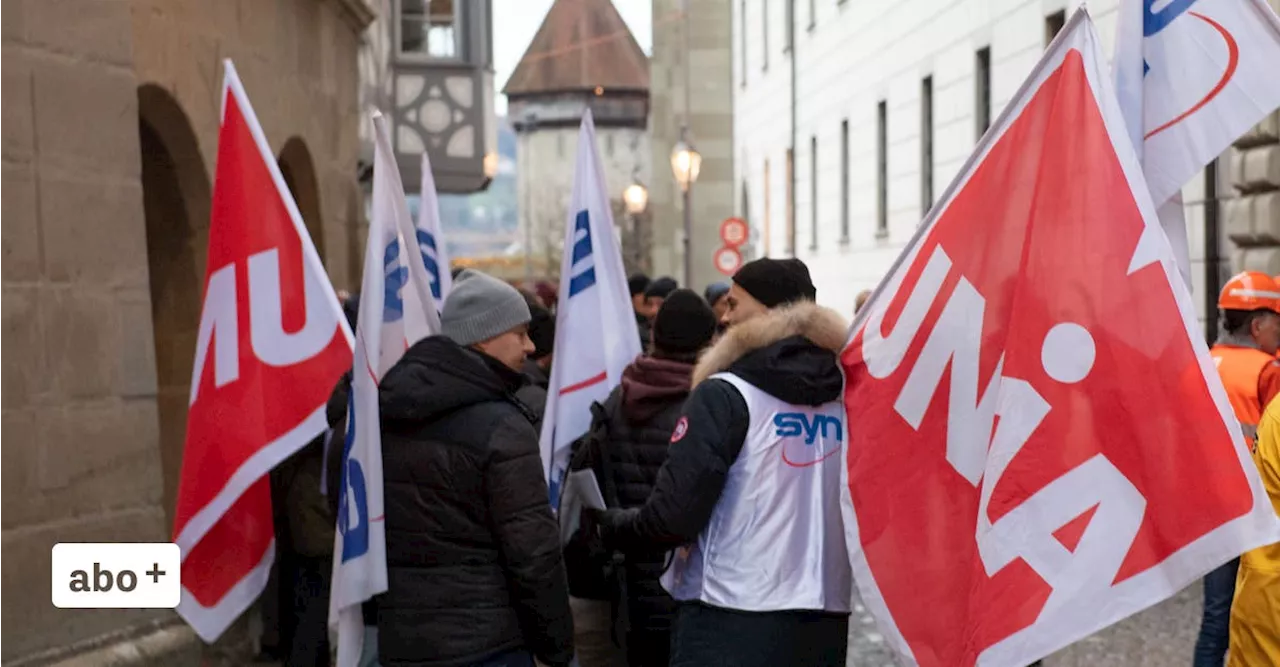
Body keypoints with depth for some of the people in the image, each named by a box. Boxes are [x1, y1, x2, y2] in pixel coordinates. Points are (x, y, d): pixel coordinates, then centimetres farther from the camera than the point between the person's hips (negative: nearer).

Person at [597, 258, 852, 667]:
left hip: (730, 622, -6)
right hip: (826, 624, 6)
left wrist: (613, 526, 4)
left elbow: (674, 516, -14)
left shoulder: (725, 395, -11)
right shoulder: (845, 398, 6)